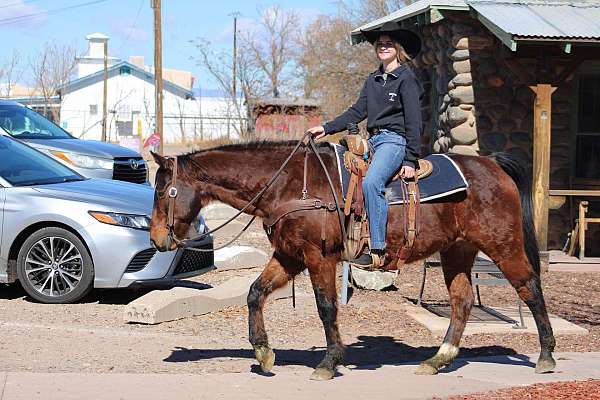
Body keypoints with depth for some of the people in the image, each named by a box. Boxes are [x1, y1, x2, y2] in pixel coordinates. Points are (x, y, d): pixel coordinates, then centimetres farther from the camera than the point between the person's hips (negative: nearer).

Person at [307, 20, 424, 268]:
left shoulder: (406, 79, -4)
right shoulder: (373, 80, 18)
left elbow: (413, 123, -9)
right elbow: (358, 112, 18)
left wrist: (410, 161, -15)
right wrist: (327, 129, 8)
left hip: (394, 140, -9)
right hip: (373, 141, 9)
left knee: (371, 182, -31)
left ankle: (377, 250, -32)